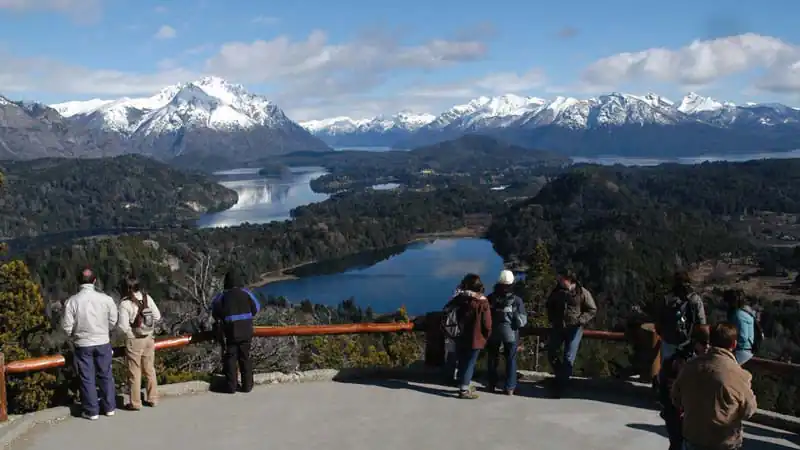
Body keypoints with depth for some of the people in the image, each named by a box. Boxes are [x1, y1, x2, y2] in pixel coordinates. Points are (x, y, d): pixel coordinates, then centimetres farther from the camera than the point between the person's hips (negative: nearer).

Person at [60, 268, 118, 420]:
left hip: (82, 344, -1)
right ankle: (109, 407, 23)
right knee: (105, 375, 15)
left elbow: (67, 326, -10)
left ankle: (92, 411, 17)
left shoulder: (72, 301, -15)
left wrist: (74, 335, 11)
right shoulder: (106, 299, -12)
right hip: (103, 343, 1)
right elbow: (113, 322, -3)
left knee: (87, 378, 10)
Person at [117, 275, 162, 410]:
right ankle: (153, 399, 24)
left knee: (134, 372, 7)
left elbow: (123, 326, -19)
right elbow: (157, 316, 0)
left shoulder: (125, 303, -17)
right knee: (150, 370, 16)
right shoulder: (147, 297, -3)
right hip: (149, 338, 5)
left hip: (134, 341, -5)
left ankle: (136, 403, 15)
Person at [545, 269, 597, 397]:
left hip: (574, 329, -4)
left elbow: (592, 309, -3)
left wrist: (580, 320, -15)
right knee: (551, 354, 7)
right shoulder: (557, 291, 0)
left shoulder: (582, 292, -10)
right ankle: (561, 376, 31)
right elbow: (549, 306, 17)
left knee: (568, 358, -2)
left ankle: (561, 385, 8)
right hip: (557, 327, 4)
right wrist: (552, 319, 5)